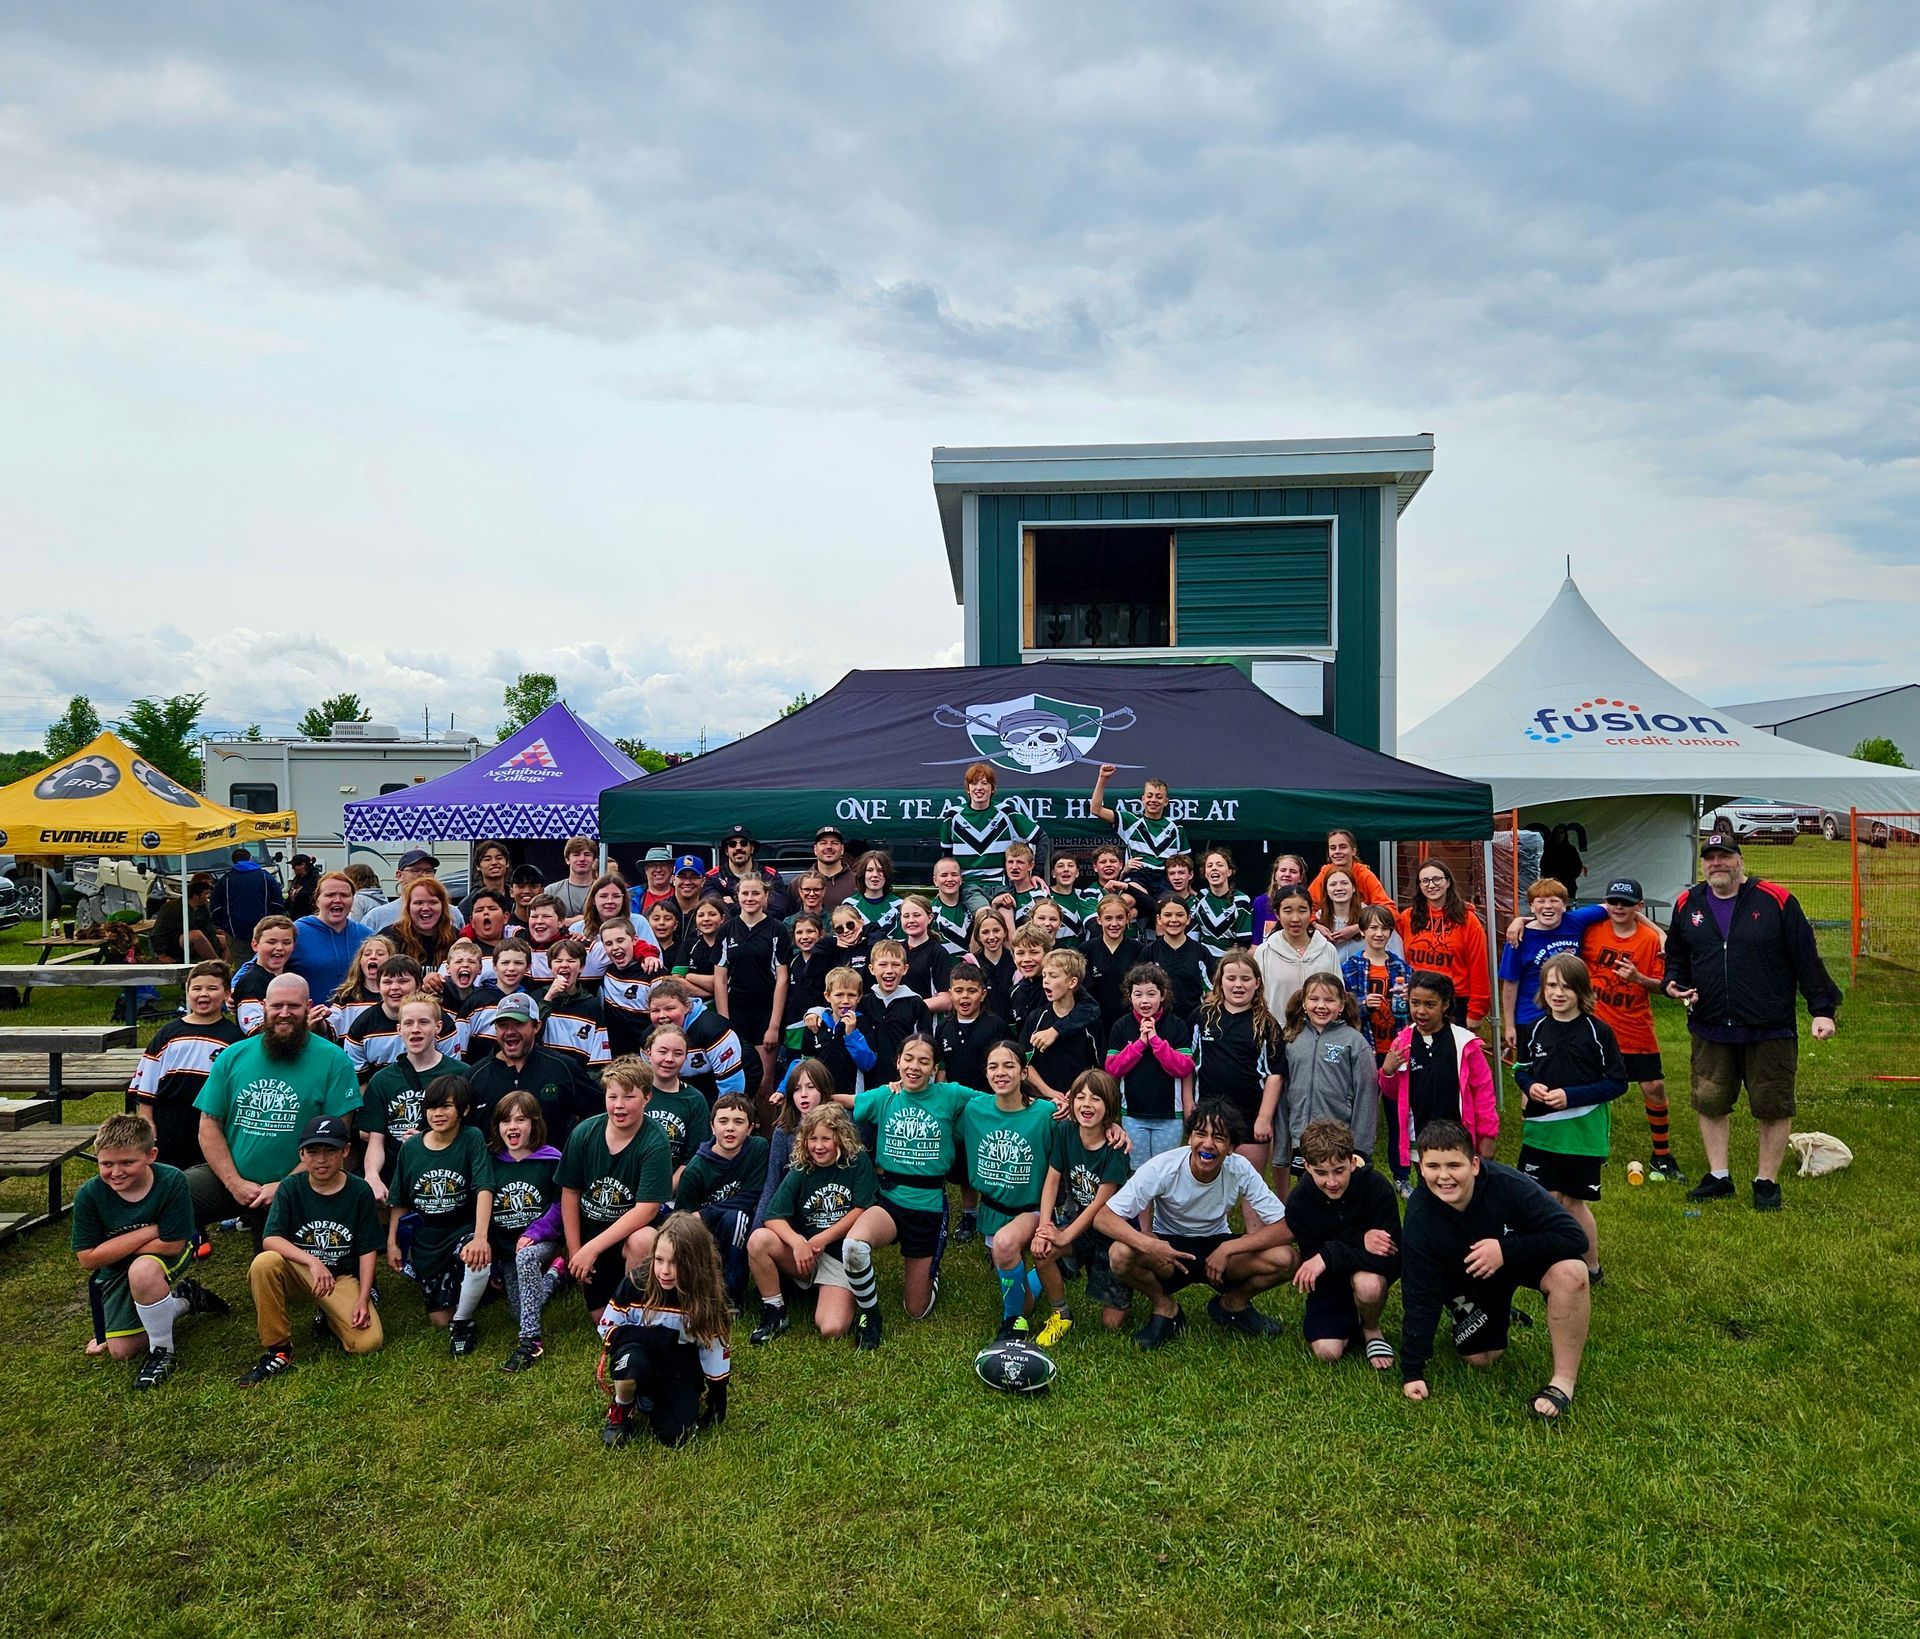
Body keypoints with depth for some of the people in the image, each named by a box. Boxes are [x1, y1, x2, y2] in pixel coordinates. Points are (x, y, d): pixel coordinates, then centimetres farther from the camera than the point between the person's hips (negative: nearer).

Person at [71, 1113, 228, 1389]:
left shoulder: (171, 1181, -28)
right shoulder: (89, 1195, -20)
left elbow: (172, 1245, -24)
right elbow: (88, 1259, -19)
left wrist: (116, 1247, -18)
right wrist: (148, 1232, -25)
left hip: (167, 1260, -4)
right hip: (116, 1273, 4)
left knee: (142, 1271, -39)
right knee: (122, 1352, -1)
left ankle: (163, 1351, -16)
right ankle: (182, 1300, 25)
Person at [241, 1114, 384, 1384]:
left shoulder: (360, 1191, -6)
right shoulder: (290, 1188, -6)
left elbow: (368, 1251, -3)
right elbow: (270, 1240, -20)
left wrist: (363, 1300, -13)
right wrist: (312, 1261, -35)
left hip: (342, 1277, 0)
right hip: (297, 1271, 0)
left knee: (369, 1342, -22)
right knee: (264, 1262, -35)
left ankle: (327, 1317, 14)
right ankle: (278, 1350, -18)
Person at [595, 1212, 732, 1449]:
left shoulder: (706, 1297, -14)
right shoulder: (635, 1283, -19)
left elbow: (714, 1349, -3)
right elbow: (607, 1329, -10)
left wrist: (718, 1400, -2)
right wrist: (659, 1337, -23)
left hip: (682, 1369, 2)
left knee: (675, 1435, -18)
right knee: (632, 1358, -36)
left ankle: (650, 1398, 15)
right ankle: (621, 1410, -3)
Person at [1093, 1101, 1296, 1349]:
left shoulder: (1240, 1171, -19)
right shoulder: (1162, 1168, -24)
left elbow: (1286, 1227, -19)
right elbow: (1103, 1217, -26)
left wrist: (1228, 1248, -29)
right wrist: (1148, 1244, -44)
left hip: (1217, 1246, 2)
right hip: (1168, 1248, -2)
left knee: (1284, 1259, -25)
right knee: (1120, 1253, -34)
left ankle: (1233, 1303, 6)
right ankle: (1165, 1308, -3)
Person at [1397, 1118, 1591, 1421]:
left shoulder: (1509, 1185, -35)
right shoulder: (1419, 1219, -28)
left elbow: (1574, 1237, -33)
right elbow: (1420, 1297, -20)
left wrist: (1506, 1249, -41)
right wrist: (1412, 1371, -19)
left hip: (1525, 1257, -2)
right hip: (1470, 1279, 2)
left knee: (1570, 1271, -33)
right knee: (1479, 1357, 0)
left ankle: (1564, 1381, -16)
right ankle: (1500, 1316, 34)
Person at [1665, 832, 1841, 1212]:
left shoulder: (1776, 901, -5)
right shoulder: (1687, 904, 5)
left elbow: (1807, 959, -3)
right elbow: (1676, 955, 18)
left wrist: (1822, 1009, -6)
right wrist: (1674, 983, -1)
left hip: (1770, 1030, -3)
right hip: (1710, 1029, 3)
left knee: (1773, 1108, 5)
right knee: (1710, 1102, 8)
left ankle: (1767, 1181, 20)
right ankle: (1718, 1177, 22)